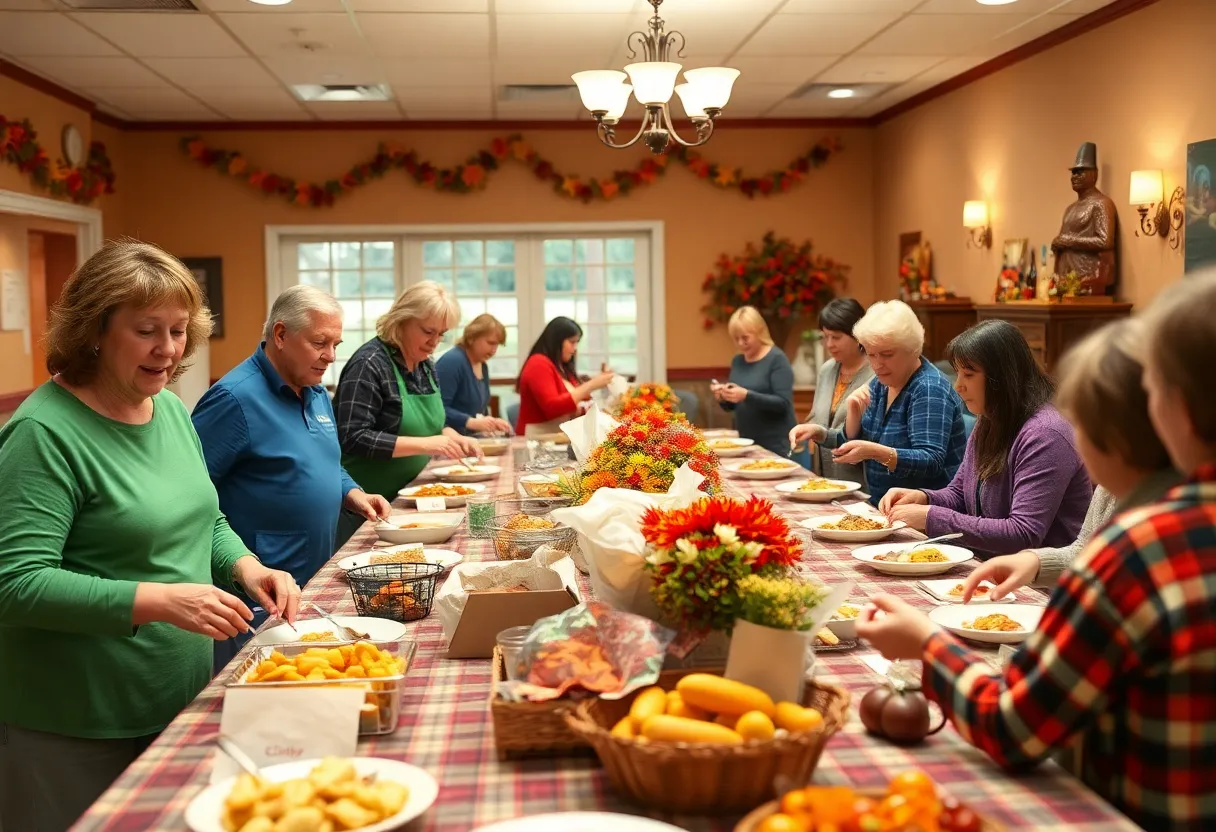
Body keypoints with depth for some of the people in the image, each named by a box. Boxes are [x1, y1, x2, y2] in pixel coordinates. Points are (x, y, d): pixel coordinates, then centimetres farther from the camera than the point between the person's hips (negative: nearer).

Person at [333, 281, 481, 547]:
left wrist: (452, 437, -3)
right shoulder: (369, 365, -19)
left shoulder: (425, 365, 7)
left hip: (407, 497, 8)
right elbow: (353, 439, -25)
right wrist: (425, 445, -29)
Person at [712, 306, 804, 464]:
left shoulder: (777, 359, -9)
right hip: (748, 445, 6)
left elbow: (783, 404, -18)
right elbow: (731, 406, 16)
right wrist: (722, 398, -6)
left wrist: (747, 395, -28)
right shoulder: (737, 361, 10)